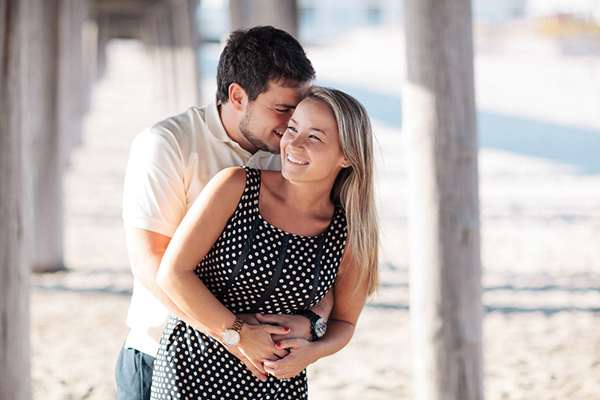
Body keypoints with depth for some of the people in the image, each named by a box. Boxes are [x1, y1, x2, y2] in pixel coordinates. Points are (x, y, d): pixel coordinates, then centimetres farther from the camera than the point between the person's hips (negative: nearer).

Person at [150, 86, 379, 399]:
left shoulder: (349, 236, -4)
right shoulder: (236, 186, -10)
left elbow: (343, 322, 11)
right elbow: (173, 272, -13)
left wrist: (312, 352, -11)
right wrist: (240, 335, -16)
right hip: (194, 370, -2)